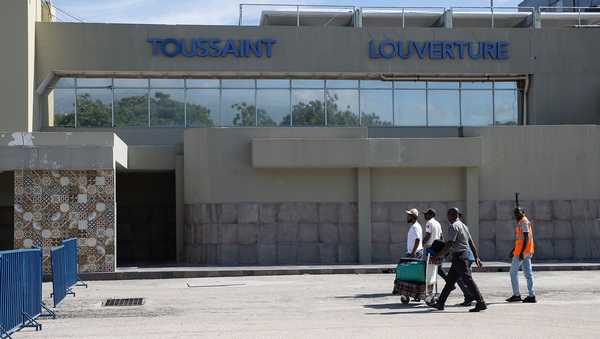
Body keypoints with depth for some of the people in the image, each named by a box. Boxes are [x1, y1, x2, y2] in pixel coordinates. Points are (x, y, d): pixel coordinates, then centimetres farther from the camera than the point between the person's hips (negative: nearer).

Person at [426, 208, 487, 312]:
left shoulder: (453, 226, -13)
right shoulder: (463, 225, 17)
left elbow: (449, 244, -20)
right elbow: (471, 242, 17)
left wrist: (437, 256, -16)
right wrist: (476, 257, 18)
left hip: (459, 257, -10)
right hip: (464, 255, 10)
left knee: (468, 280, -9)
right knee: (450, 281, 13)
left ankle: (481, 303, -10)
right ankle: (440, 303, 18)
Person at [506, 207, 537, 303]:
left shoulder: (524, 222, -13)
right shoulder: (521, 222, 18)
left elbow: (526, 238, -20)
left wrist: (521, 252, -25)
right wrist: (514, 249, 28)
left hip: (522, 251, -10)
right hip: (527, 252, 10)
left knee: (513, 271, -2)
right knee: (528, 273, 5)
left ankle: (516, 295, 1)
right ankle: (532, 295, 2)